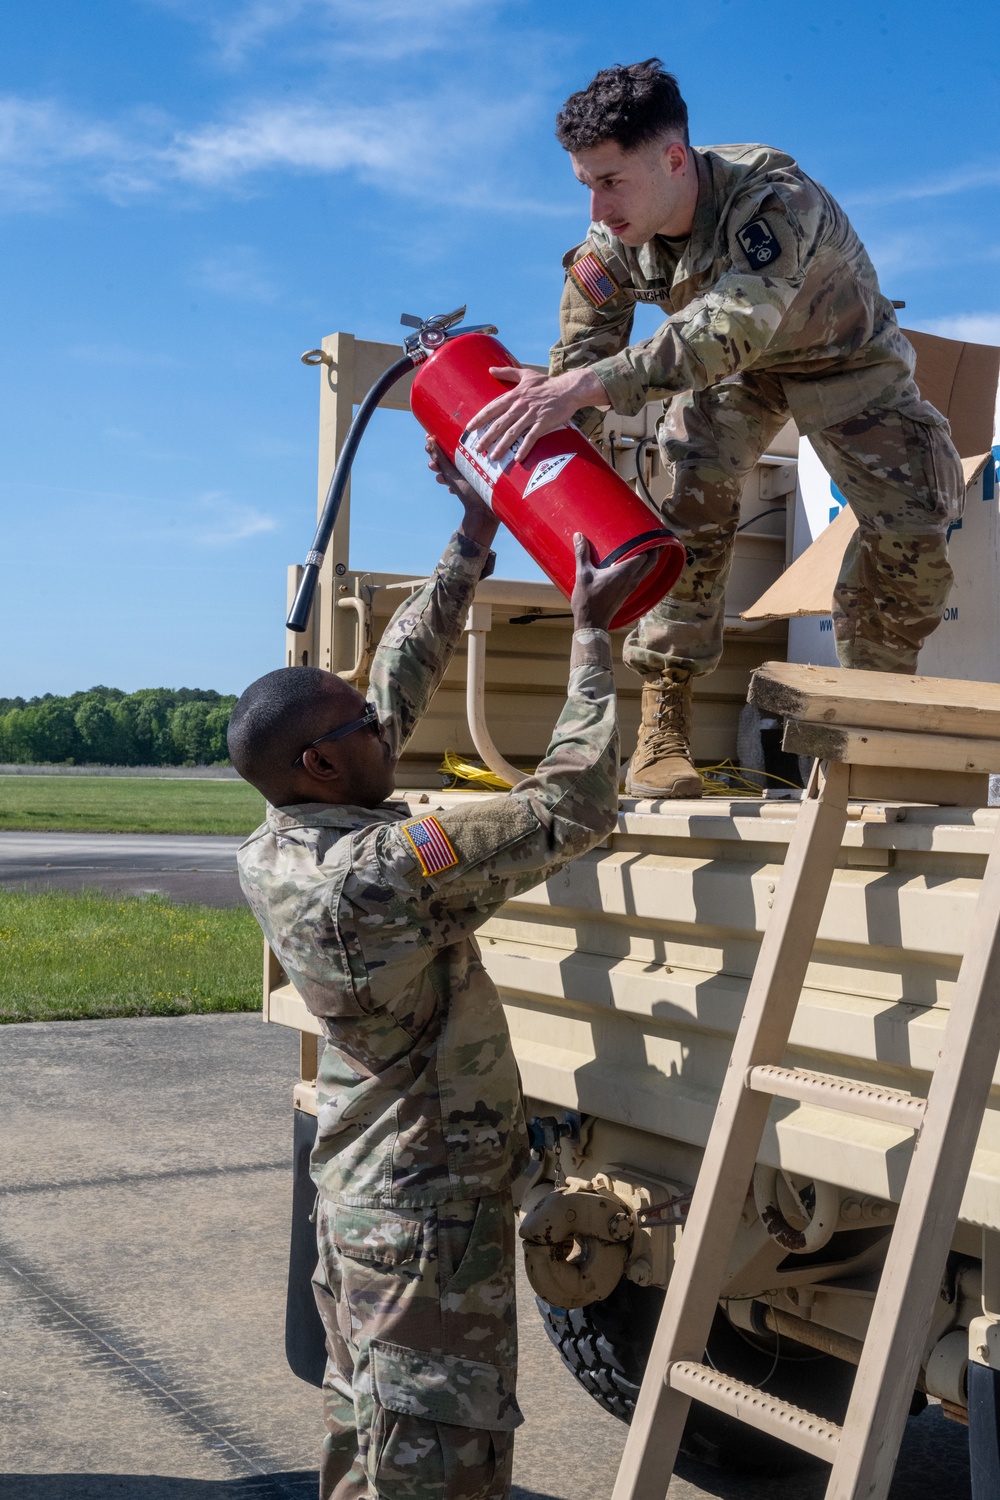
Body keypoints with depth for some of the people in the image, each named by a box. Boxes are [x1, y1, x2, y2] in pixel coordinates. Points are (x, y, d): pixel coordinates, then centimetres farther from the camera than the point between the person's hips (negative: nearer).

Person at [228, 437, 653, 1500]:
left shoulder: (269, 855, -3)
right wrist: (591, 631, -17)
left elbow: (399, 691, 7)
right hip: (433, 1211, -9)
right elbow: (574, 809, -25)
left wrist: (468, 549, 9)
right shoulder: (384, 871, -29)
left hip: (355, 1192, 9)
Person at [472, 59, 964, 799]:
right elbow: (582, 357, -18)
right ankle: (665, 722, -20)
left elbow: (730, 330, -57)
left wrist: (588, 385, -68)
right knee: (692, 488, -25)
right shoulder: (612, 244, -24)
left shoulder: (775, 201, -42)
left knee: (912, 524, -15)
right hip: (733, 365, 3)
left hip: (845, 357, -2)